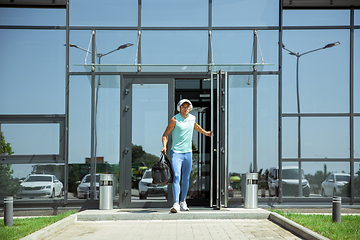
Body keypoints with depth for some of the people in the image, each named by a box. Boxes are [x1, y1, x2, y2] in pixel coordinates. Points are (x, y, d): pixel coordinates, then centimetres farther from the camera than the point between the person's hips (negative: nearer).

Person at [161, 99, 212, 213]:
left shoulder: (192, 118, 6)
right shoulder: (175, 120, -9)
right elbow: (165, 134, -3)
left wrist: (205, 132, 40)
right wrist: (164, 146, -18)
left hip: (188, 152, 5)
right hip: (176, 152, -5)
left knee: (186, 178, 10)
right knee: (176, 176, -17)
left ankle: (183, 202, 23)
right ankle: (176, 204, -21)